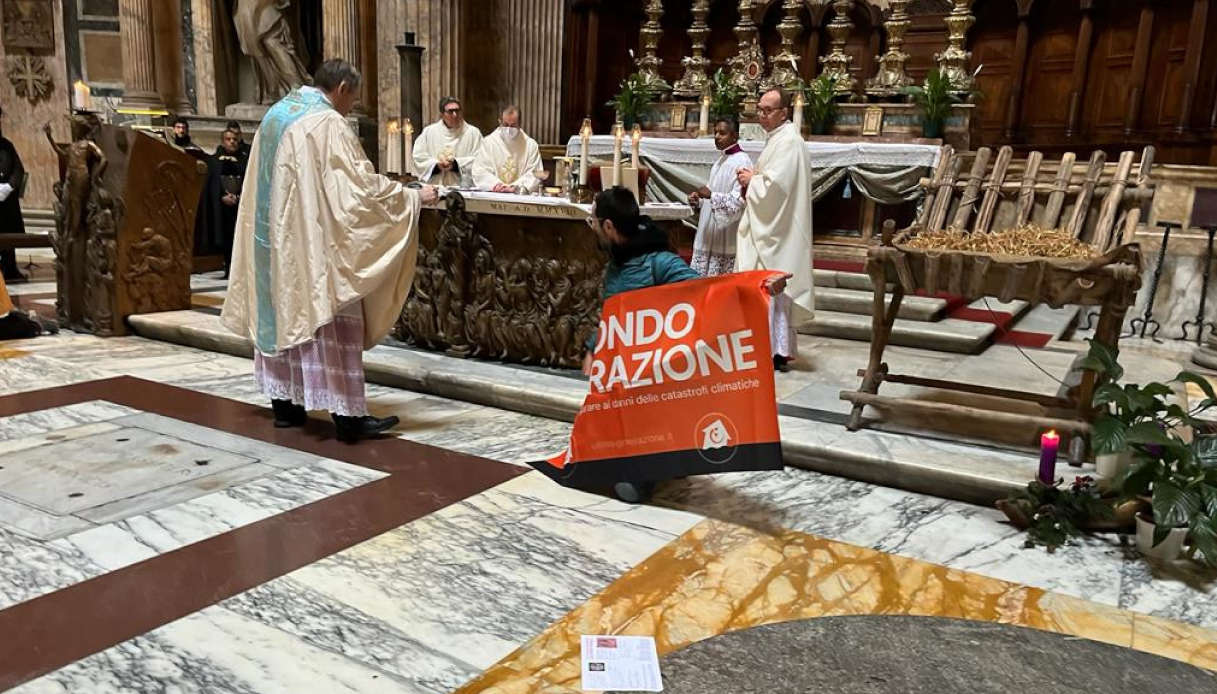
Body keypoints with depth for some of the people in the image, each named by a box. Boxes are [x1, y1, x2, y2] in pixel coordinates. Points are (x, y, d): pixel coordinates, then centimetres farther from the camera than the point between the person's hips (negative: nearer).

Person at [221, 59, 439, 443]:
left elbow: (265, 185, 20)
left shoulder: (275, 115, 13)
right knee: (329, 318, -6)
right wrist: (414, 196, -9)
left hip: (275, 241, 9)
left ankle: (284, 401, 20)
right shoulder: (328, 122, -14)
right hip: (312, 242, -8)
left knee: (284, 312, 14)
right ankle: (347, 414, -4)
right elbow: (361, 183, -18)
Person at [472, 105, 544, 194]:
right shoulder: (488, 142, 8)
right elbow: (479, 172, 2)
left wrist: (515, 187, -15)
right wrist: (495, 184, -15)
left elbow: (533, 175, 1)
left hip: (522, 197, -1)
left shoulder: (531, 145, 7)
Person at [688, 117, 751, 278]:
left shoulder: (742, 161, -13)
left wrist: (711, 195, -24)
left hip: (727, 241, -9)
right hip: (710, 238, 9)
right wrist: (699, 200, 8)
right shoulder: (721, 160, 16)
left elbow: (739, 201, -21)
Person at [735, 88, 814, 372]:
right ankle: (780, 349, 18)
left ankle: (775, 351, -3)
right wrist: (752, 179, 6)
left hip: (776, 230, -10)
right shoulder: (778, 138, 18)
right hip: (770, 228, 10)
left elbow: (775, 184, -24)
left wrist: (751, 180, -7)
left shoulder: (787, 141, -14)